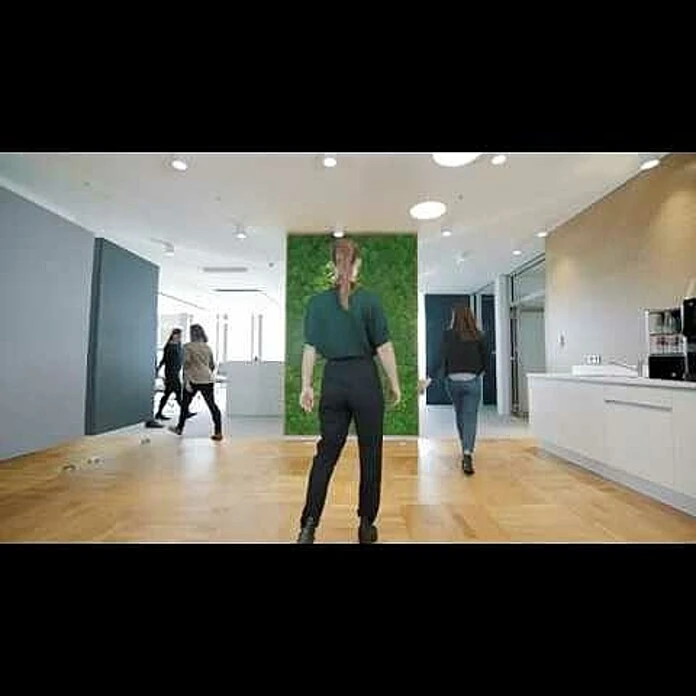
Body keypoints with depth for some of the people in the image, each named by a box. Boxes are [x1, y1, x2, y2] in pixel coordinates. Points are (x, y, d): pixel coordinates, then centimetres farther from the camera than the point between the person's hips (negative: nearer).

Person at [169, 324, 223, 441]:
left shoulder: (188, 347, -4)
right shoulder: (208, 347, 11)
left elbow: (186, 364, -13)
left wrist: (186, 381, -14)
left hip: (193, 379, -3)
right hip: (208, 380, 4)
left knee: (185, 404, 17)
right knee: (212, 405, 1)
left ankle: (179, 428, 33)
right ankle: (218, 432, -4)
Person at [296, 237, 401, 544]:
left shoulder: (317, 302, 0)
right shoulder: (369, 299, -7)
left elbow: (310, 348, 1)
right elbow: (384, 348, -6)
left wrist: (306, 386, 9)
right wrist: (395, 384, 4)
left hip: (333, 381, 3)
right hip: (365, 379, -2)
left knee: (326, 453, 14)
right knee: (370, 454, 12)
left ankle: (309, 525, 13)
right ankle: (366, 524, 24)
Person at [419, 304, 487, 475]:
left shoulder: (448, 334, -5)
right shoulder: (478, 336, 1)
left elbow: (440, 358, -16)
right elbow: (484, 361, 7)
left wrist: (429, 379, -19)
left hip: (453, 381, 1)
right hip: (472, 381, 0)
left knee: (460, 416, 20)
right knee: (470, 417, -1)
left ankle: (466, 450, 38)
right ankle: (467, 455, -18)